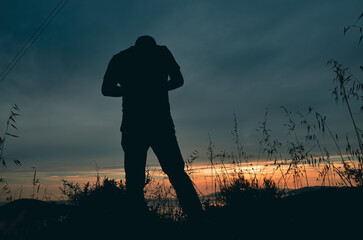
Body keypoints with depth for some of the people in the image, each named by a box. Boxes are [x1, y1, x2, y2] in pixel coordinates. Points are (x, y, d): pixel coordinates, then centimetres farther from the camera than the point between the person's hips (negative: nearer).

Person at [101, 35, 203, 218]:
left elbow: (106, 90, 9)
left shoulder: (120, 58, 14)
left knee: (134, 179, 3)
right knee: (177, 172, 3)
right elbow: (178, 81, 11)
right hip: (160, 121, 0)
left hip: (133, 124, 1)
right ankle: (197, 217, -5)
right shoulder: (161, 52, 13)